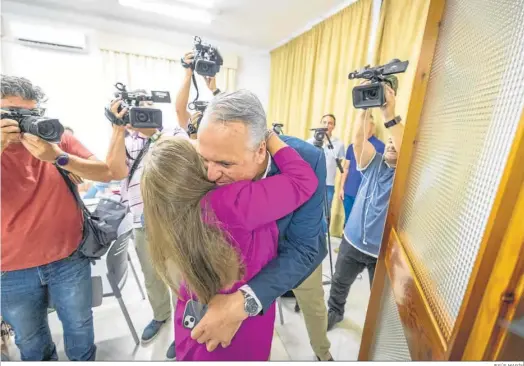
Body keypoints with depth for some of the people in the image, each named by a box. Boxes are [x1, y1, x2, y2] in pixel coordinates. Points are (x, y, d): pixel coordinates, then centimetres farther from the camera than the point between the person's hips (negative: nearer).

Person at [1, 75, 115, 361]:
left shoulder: (58, 137, -7)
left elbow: (106, 174, -15)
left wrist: (58, 157, -28)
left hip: (69, 259, 0)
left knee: (79, 326, 21)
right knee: (29, 341, 24)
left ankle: (83, 360, 48)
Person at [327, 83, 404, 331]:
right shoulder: (374, 163, -1)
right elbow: (358, 140, -17)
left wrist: (389, 114, -38)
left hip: (384, 250, -3)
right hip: (353, 241, 4)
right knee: (340, 282, 24)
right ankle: (334, 312, 51)